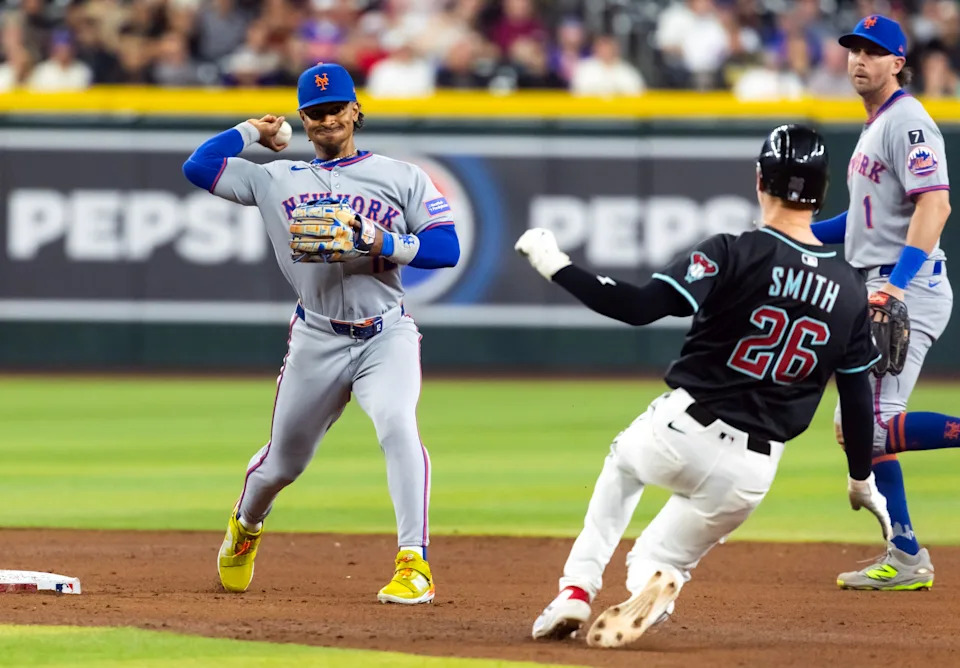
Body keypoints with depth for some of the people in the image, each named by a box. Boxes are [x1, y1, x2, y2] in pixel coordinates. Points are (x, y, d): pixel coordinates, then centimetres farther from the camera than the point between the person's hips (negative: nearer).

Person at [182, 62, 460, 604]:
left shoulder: (402, 178, 5)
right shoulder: (278, 180, 9)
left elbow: (447, 248, -4)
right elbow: (198, 166, 2)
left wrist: (384, 243, -18)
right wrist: (253, 130, 13)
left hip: (386, 335, -2)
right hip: (317, 340, 2)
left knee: (397, 424, -28)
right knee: (284, 459, 11)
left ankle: (415, 565, -31)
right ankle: (246, 525, 46)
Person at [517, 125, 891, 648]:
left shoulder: (736, 254, -11)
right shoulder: (849, 290, 3)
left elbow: (637, 307, -19)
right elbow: (858, 394, 10)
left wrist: (555, 266, -10)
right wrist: (863, 481, 22)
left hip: (680, 431, -3)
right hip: (753, 473, 3)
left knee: (623, 463, 35)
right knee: (652, 569, 22)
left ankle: (576, 589, 19)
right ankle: (653, 579, -16)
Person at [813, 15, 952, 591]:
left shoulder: (907, 121, -12)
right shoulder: (875, 126, 19)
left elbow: (934, 205, -24)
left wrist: (897, 283, -34)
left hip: (908, 291, -11)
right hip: (883, 291, 11)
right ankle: (905, 560, 14)